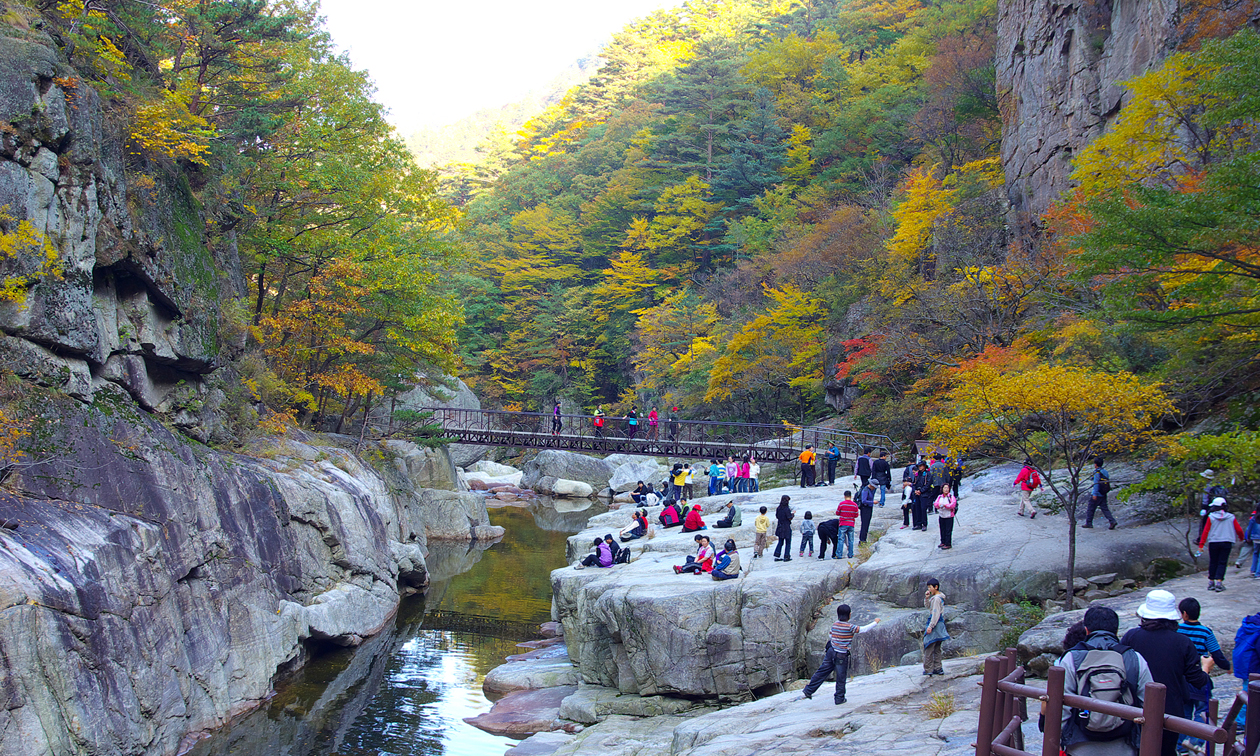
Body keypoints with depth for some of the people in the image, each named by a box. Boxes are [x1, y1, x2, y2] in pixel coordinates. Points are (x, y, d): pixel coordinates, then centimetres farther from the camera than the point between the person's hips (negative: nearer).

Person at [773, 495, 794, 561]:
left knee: (780, 542, 15)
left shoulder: (778, 508, 2)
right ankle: (786, 557, 8)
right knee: (788, 543, 6)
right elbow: (790, 518, -16)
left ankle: (776, 556, 12)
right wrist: (793, 513, 3)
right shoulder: (787, 509, -18)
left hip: (780, 528, 6)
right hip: (786, 528, -6)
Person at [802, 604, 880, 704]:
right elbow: (863, 629, -8)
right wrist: (875, 622, 6)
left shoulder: (835, 625, 4)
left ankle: (808, 691, 10)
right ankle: (839, 699, 20)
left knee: (821, 672, 10)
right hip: (842, 656, -6)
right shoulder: (850, 627, -15)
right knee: (841, 678, 9)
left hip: (831, 651, 6)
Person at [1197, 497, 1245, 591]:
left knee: (1213, 562, 12)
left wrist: (1201, 544, -1)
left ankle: (1211, 582, 16)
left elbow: (1206, 531, -4)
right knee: (1222, 563, 4)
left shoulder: (1211, 517, -3)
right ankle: (1219, 582, -7)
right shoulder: (1231, 517, 1)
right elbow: (1239, 530, 6)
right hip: (1227, 542, 0)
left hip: (1213, 543, 0)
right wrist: (1241, 538, 28)